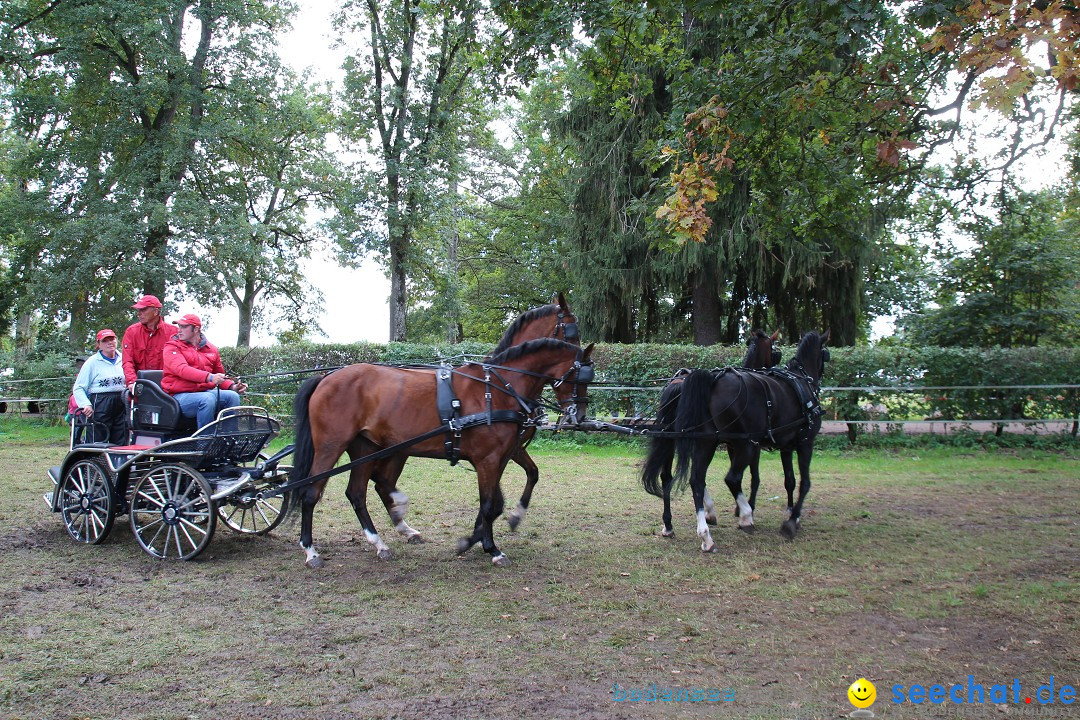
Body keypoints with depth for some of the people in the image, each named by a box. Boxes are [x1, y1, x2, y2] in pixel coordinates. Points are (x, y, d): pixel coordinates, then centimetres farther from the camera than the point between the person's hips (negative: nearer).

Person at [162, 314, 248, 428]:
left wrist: (232, 386, 3)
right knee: (207, 399, -33)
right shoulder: (172, 347, 1)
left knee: (232, 396, -18)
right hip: (181, 395, -5)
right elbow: (182, 369, -18)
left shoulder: (211, 349, 16)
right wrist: (209, 377, -33)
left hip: (206, 392, 5)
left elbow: (220, 375, 26)